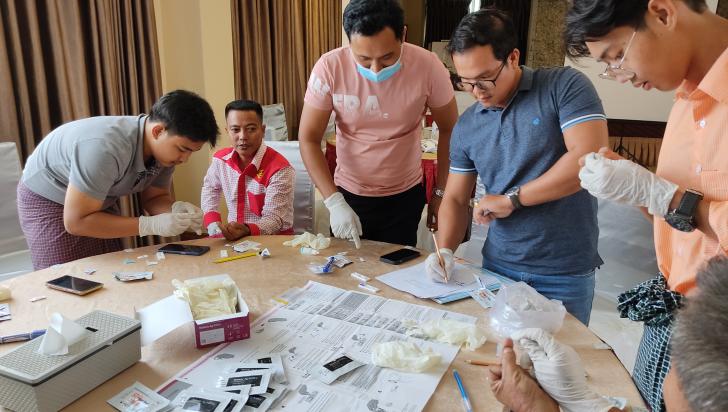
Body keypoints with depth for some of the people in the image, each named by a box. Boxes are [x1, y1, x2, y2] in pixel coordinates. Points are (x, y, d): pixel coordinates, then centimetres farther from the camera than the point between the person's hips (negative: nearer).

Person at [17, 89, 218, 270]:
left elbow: (154, 197, -3)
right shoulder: (106, 149, -39)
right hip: (47, 200, -6)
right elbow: (75, 222, -33)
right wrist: (152, 225, -37)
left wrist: (177, 209, -26)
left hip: (98, 201, 6)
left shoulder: (167, 146, -17)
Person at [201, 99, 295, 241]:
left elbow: (274, 218, -21)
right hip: (233, 237, 5)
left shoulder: (279, 169, -18)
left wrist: (247, 230, -40)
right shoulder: (220, 159, 0)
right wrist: (214, 225, 5)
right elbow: (209, 189, 20)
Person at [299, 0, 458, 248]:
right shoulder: (329, 68, -20)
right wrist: (334, 202, -23)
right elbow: (309, 139, -14)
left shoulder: (428, 66, -19)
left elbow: (449, 130, -5)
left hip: (405, 196, 0)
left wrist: (440, 193, -2)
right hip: (348, 194, 1)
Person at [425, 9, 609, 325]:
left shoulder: (564, 87, -9)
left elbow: (590, 159, -21)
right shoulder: (466, 127, 3)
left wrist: (511, 199, -16)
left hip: (565, 274, -3)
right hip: (497, 266, 4)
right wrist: (444, 251, -10)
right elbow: (455, 199, 8)